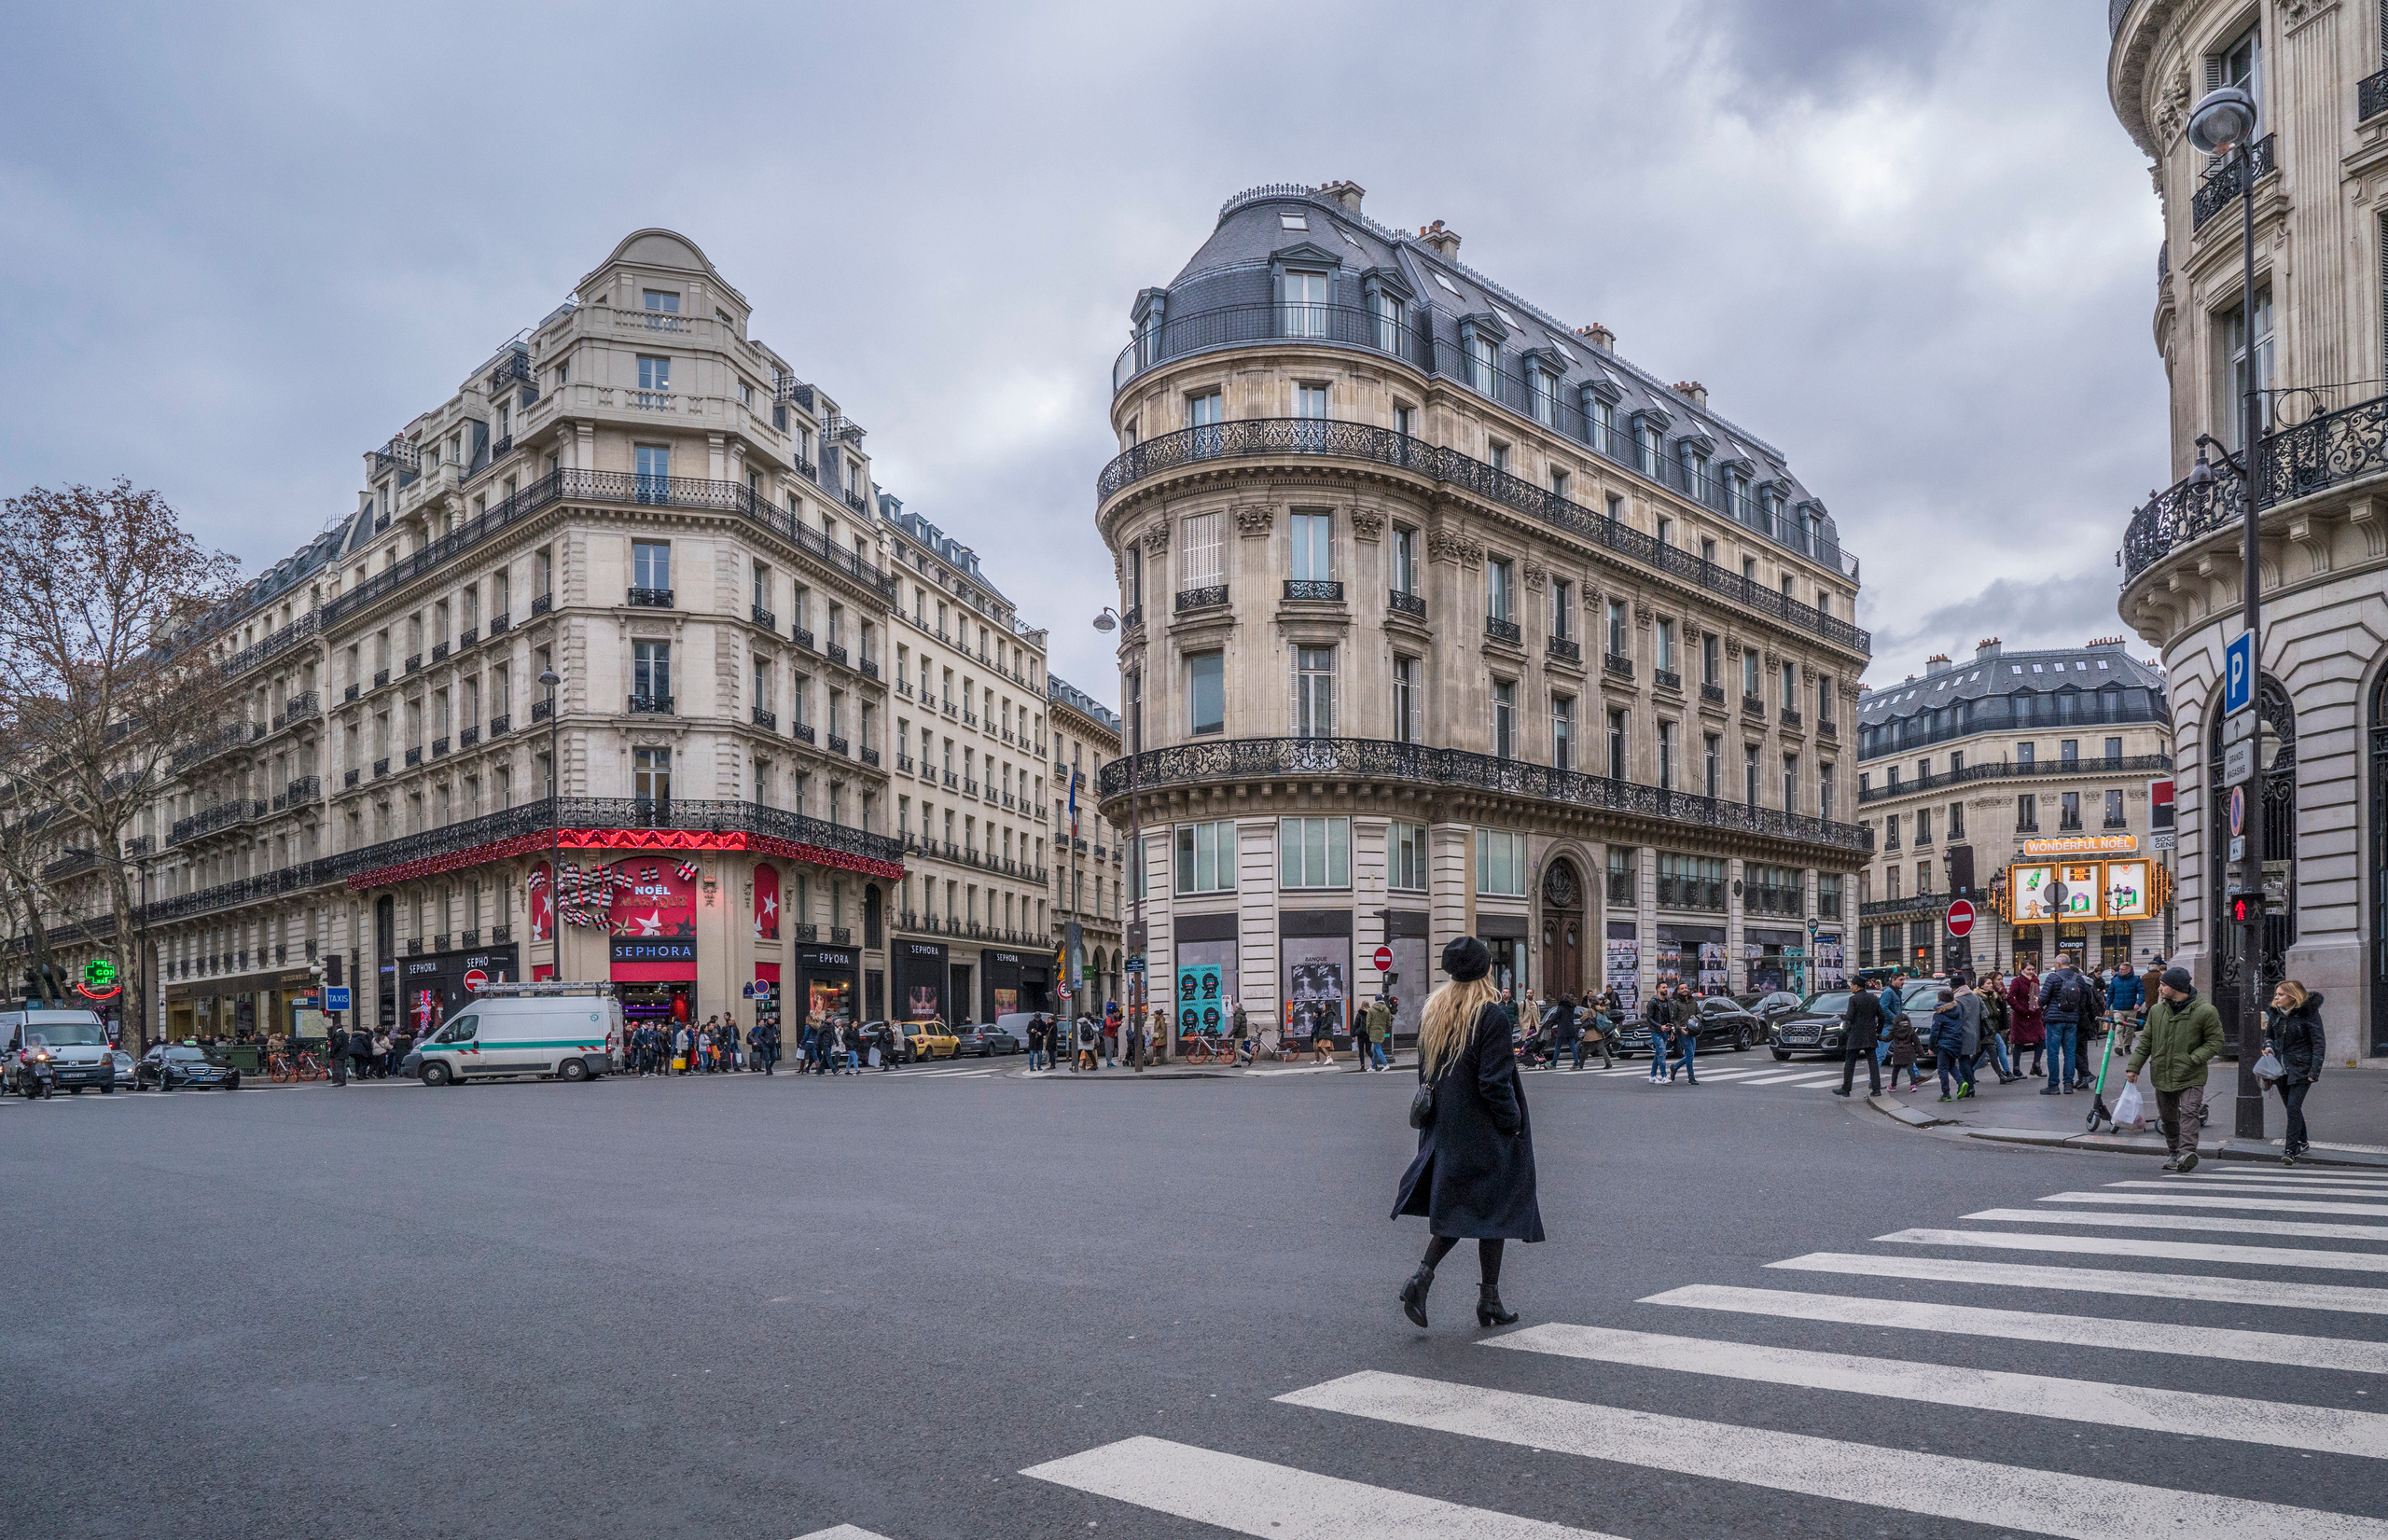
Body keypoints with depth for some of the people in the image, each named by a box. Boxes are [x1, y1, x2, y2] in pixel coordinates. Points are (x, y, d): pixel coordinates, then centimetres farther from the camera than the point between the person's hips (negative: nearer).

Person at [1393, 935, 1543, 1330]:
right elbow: (1494, 1083, -19)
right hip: (1486, 1133, -6)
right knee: (1493, 1209, 7)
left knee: (1455, 1208, 16)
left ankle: (1422, 1275, -2)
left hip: (1445, 1130, 6)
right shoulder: (1491, 1015, -16)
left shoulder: (1432, 1013, 5)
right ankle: (1489, 1300, 12)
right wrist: (1515, 1121, -7)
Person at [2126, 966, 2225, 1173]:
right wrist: (2134, 1066, 4)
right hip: (2162, 1076, 5)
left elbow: (2215, 1042, -2)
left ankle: (2188, 1151, -21)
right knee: (2168, 1117, 12)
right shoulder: (2157, 1011, 8)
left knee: (2189, 1113, -17)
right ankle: (2174, 1153, 24)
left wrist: (2192, 1059, -15)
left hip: (2191, 1078, -5)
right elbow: (2146, 1041, 12)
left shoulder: (2204, 1011, -7)